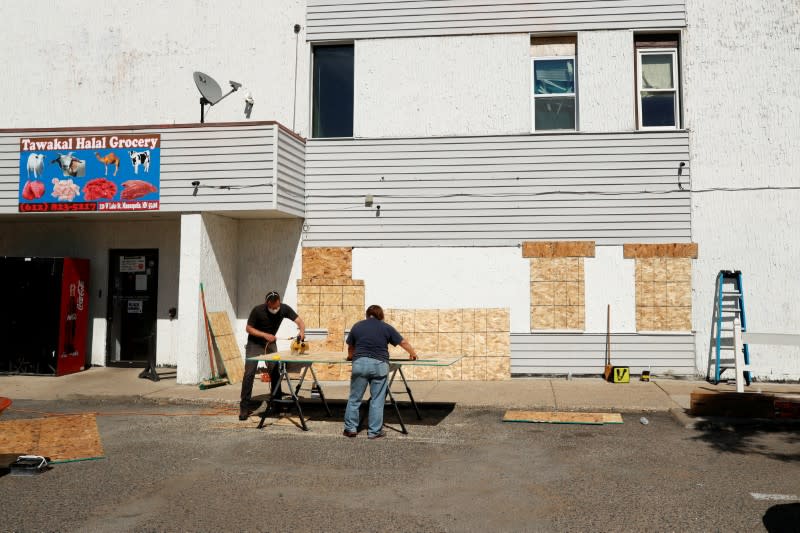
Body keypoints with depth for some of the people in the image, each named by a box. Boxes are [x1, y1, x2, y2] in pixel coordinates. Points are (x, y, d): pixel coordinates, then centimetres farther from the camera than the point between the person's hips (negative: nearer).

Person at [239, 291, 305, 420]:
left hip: (270, 343, 3)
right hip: (254, 343, -3)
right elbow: (249, 328, -16)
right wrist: (265, 335, -29)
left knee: (275, 372, 0)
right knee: (249, 373, -9)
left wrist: (302, 332, -40)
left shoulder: (284, 309, -19)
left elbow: (299, 321, -19)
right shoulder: (257, 310, -26)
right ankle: (245, 407, -5)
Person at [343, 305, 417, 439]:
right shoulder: (386, 328, 10)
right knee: (377, 400, 6)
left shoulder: (357, 326, 14)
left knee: (354, 398, 11)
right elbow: (403, 342, 15)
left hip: (360, 363, 1)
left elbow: (350, 347, 23)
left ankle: (350, 428, 15)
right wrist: (413, 353, 32)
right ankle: (374, 431, 10)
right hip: (379, 365, -1)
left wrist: (351, 356, 44)